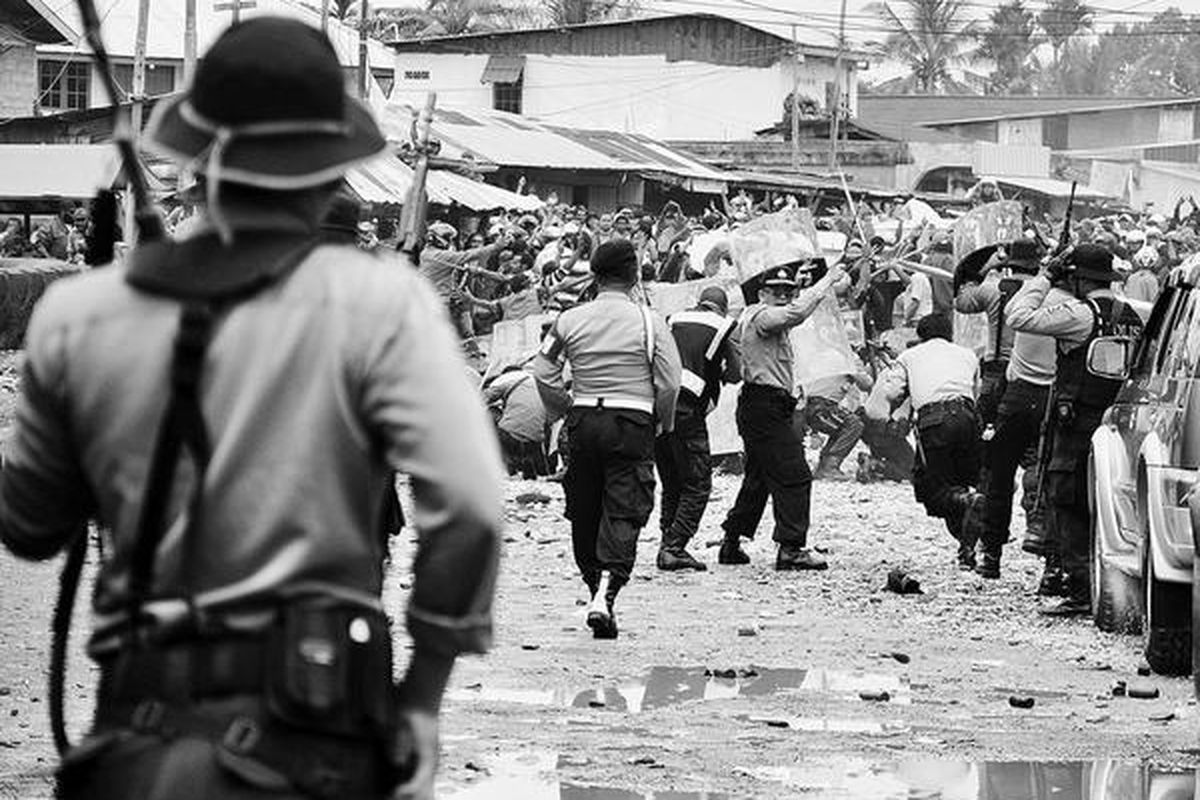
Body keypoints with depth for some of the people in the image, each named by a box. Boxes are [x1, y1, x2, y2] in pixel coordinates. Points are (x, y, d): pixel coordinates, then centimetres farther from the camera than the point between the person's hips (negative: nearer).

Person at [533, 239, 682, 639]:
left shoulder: (571, 320, 1)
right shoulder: (649, 323, -5)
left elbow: (544, 373, 1)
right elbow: (669, 383, -6)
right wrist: (665, 423, 10)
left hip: (583, 422, 2)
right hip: (632, 424, -2)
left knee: (584, 512, 15)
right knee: (623, 513, -5)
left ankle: (596, 586, 24)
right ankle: (606, 592, -22)